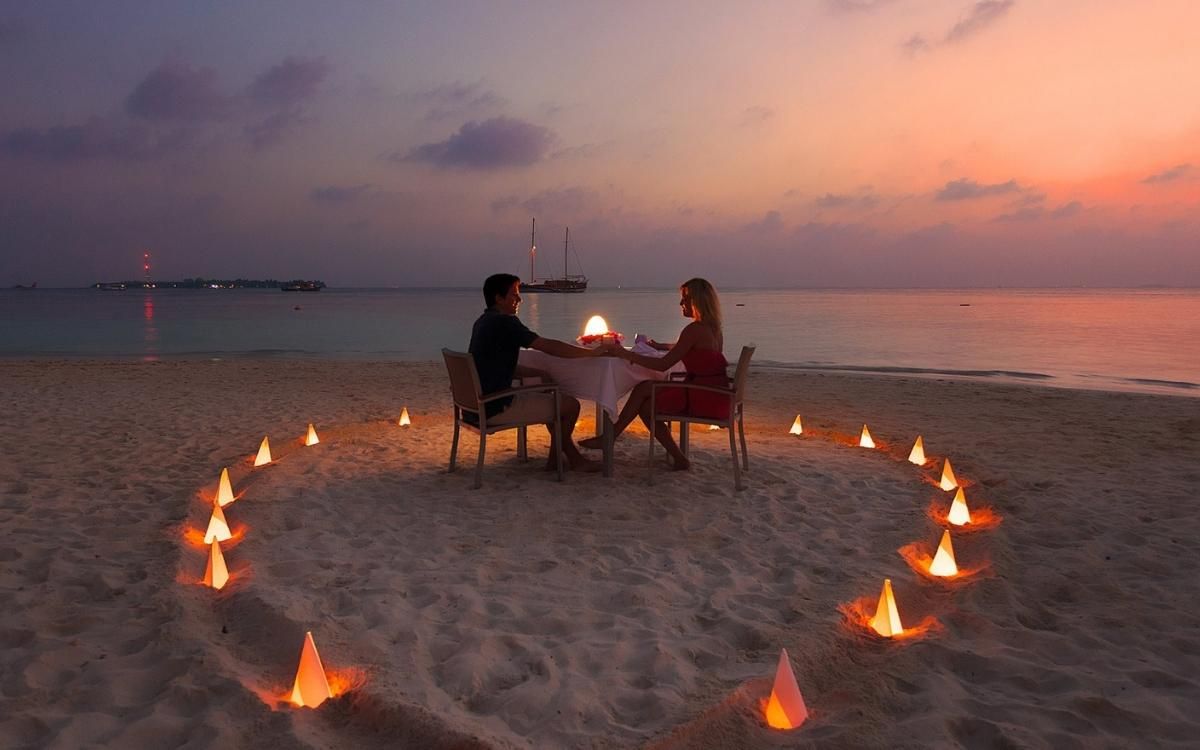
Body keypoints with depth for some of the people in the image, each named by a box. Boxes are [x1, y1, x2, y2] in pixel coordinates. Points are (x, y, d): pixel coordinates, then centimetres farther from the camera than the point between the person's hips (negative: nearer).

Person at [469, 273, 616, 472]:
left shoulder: (484, 322, 13)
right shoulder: (504, 322, -17)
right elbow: (549, 347, -20)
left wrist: (539, 373, 5)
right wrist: (593, 352, -12)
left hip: (482, 402, 10)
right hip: (497, 408, -10)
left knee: (551, 395, 23)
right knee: (571, 405, -4)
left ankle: (573, 458, 24)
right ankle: (555, 458, 16)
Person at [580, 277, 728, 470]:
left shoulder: (695, 330, -17)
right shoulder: (713, 328, 11)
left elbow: (663, 365, -19)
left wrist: (625, 354, -15)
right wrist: (660, 346, 28)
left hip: (704, 398, -9)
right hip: (714, 395, 9)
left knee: (643, 390, -4)